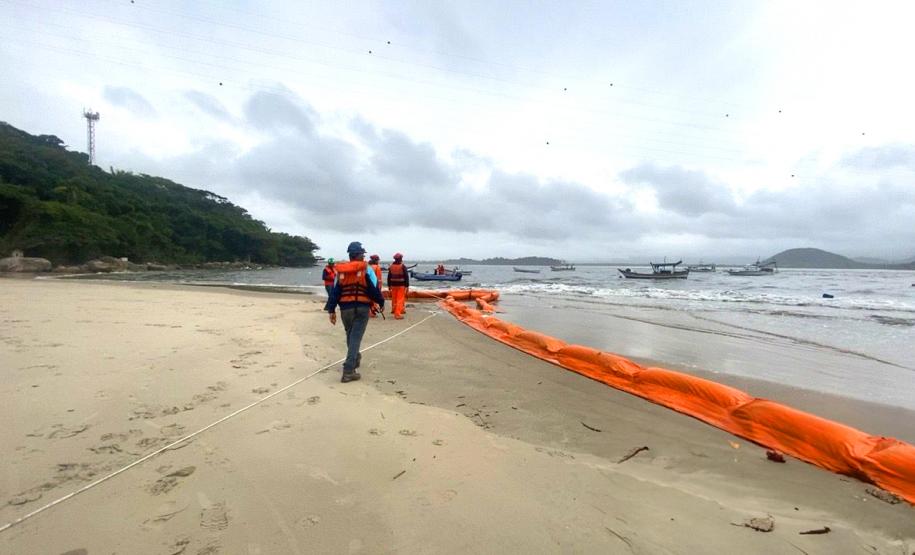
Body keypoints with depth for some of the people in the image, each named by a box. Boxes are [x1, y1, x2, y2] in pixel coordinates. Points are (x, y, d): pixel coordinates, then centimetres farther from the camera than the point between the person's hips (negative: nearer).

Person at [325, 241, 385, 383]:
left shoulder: (340, 271, 6)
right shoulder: (366, 270, -6)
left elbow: (334, 291, 5)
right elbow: (374, 289, -6)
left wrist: (332, 310, 8)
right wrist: (381, 303, 10)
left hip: (345, 308, 4)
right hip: (362, 308, -4)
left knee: (350, 335, 24)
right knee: (355, 338, -4)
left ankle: (355, 358, 45)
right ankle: (348, 371, -10)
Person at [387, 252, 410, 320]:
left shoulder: (391, 266, 5)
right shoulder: (403, 266, -9)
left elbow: (389, 276, 9)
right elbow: (406, 276, -11)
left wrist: (389, 285, 16)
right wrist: (407, 286, -7)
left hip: (393, 285, 5)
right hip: (401, 285, -5)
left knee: (394, 299, 18)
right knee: (400, 299, -2)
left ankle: (394, 310, 34)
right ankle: (397, 314, -5)